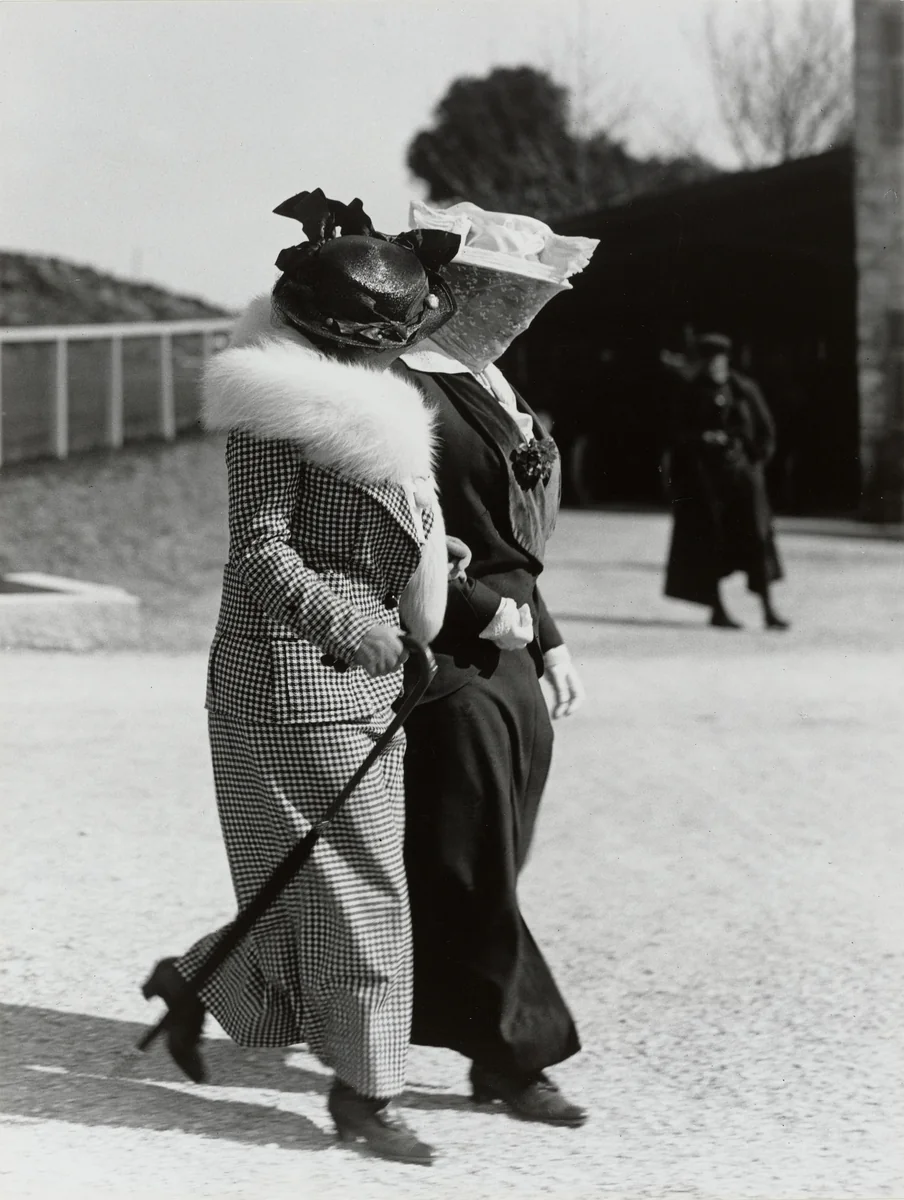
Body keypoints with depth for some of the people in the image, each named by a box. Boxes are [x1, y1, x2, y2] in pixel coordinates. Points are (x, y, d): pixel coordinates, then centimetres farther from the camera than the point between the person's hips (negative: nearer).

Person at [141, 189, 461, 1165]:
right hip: (293, 673, -9)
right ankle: (364, 1089, 7)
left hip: (359, 676, 9)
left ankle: (193, 980, 29)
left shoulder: (360, 399, 14)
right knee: (351, 883, -4)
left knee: (330, 885, 12)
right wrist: (358, 628, -24)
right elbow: (260, 551, -19)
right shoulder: (278, 410, -15)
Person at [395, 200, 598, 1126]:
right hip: (447, 665, -9)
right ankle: (516, 1055, 5)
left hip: (507, 663, 9)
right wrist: (482, 611, -17)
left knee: (483, 866, 12)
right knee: (471, 867, -2)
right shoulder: (411, 391, -14)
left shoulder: (488, 389, 16)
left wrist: (548, 641, 18)